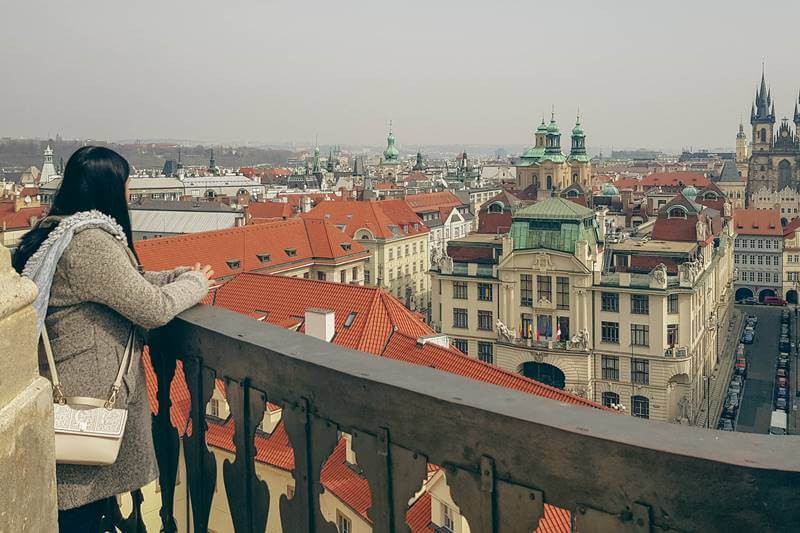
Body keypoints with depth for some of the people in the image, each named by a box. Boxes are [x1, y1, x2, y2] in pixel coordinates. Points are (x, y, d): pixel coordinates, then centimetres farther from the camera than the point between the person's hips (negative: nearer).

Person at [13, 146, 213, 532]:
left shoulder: (58, 232, 10)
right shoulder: (90, 242, -22)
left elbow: (130, 285, 17)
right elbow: (153, 308, -20)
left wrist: (181, 275, 9)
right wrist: (196, 283, -3)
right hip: (88, 399, -10)